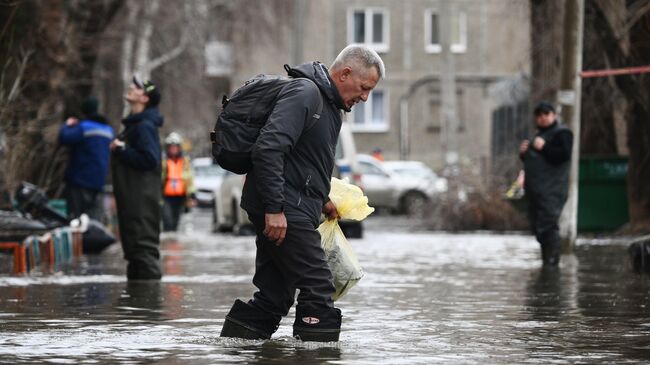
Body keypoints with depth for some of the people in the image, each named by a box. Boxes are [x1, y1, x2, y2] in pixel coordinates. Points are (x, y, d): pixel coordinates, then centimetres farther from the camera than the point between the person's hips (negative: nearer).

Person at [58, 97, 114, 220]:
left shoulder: (84, 127, -11)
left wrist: (67, 125, 2)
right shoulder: (108, 130, 14)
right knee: (95, 219, 6)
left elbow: (64, 138, -20)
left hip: (80, 179, -7)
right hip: (98, 182, 7)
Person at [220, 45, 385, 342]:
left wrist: (322, 200, 20)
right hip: (282, 210, -10)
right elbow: (268, 149, -24)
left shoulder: (329, 105, 19)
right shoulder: (304, 94, -14)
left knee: (275, 295, 10)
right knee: (317, 287, -10)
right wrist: (274, 208, -26)